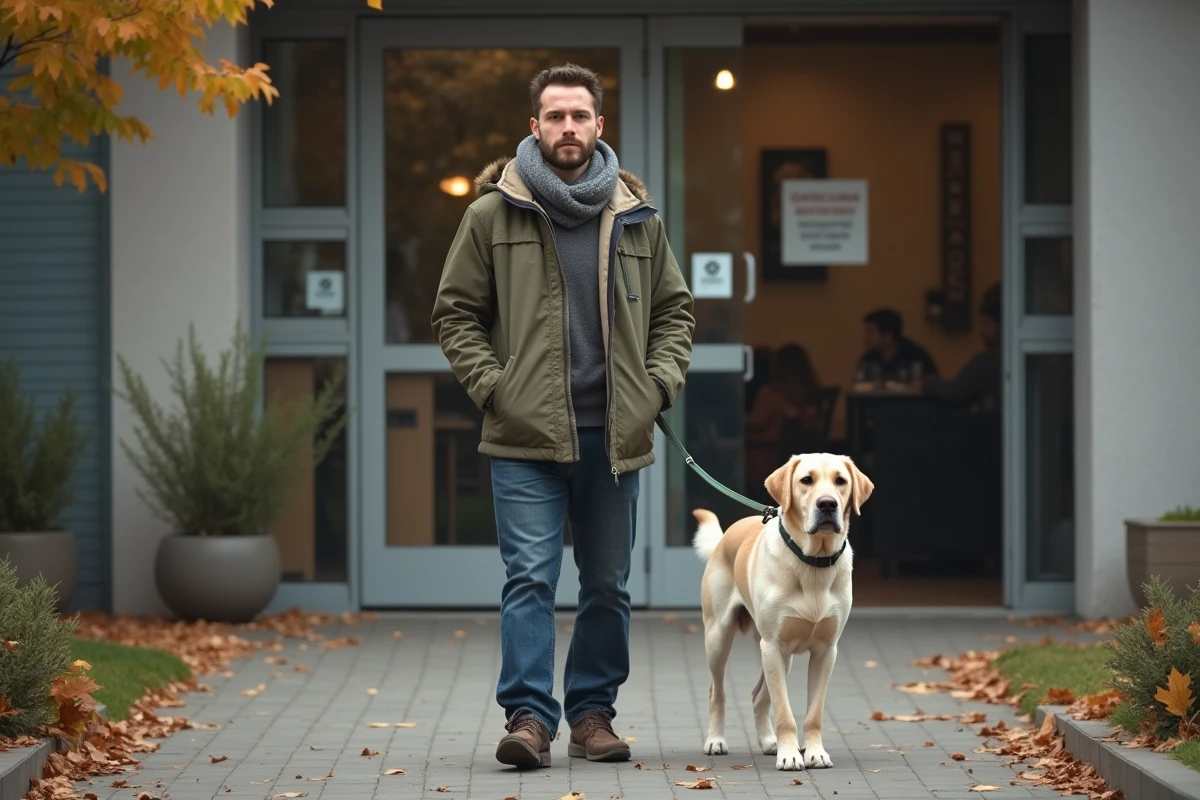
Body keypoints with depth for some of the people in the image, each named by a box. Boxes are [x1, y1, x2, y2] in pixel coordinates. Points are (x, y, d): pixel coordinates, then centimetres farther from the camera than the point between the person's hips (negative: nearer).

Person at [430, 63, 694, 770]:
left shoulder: (637, 217, 8)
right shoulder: (493, 214, 0)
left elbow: (675, 310, 17)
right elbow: (456, 313, 5)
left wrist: (661, 382, 3)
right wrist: (492, 386, -7)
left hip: (615, 437, 3)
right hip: (526, 436, -3)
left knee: (608, 586, 9)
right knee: (530, 579, -10)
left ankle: (592, 712, 21)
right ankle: (529, 717, -9)